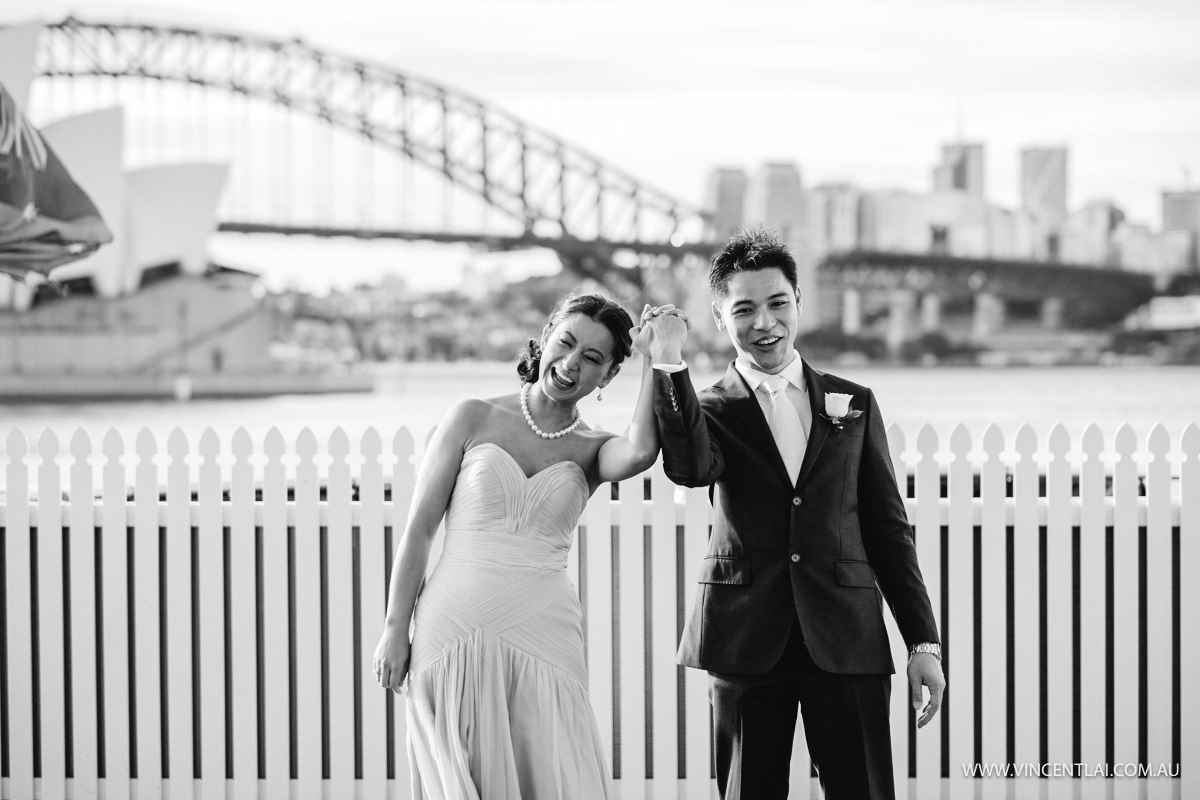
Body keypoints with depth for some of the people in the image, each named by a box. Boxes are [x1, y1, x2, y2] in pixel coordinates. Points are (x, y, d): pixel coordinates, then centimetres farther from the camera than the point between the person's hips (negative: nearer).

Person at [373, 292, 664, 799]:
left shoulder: (592, 450, 7)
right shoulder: (474, 419, 4)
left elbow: (640, 453, -18)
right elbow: (420, 528, 3)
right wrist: (395, 628, -2)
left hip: (542, 639, 1)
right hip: (454, 631, -1)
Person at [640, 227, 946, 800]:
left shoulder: (853, 404, 12)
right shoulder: (711, 408, 6)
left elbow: (888, 527, 12)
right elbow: (689, 467, -18)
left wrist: (924, 642, 7)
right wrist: (669, 364, -25)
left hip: (846, 640, 1)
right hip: (747, 643, -1)